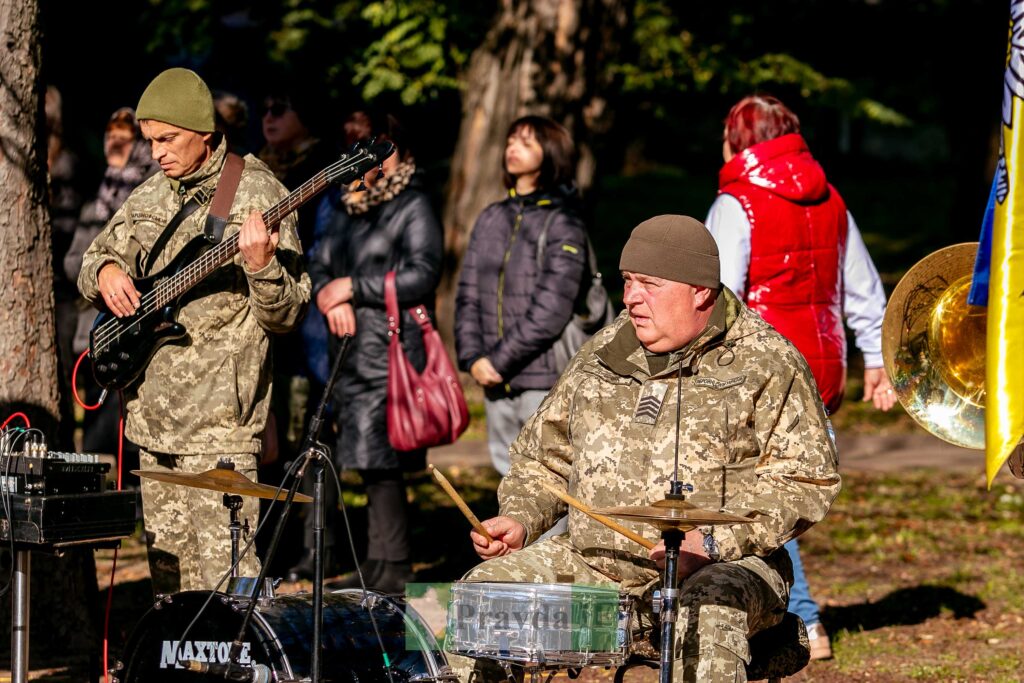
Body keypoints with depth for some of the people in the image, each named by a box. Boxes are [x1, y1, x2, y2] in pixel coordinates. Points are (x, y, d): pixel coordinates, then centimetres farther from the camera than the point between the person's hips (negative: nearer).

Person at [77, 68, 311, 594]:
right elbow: (91, 265, 24)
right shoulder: (148, 198, 14)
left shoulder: (257, 195, -6)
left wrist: (260, 265, -29)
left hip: (219, 419, -7)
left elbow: (286, 316, -9)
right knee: (166, 565, 12)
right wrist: (105, 271, 1)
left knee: (223, 576, -13)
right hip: (153, 412, 7)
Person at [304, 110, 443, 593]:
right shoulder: (352, 209, 20)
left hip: (391, 353, -8)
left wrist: (353, 288, -12)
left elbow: (422, 275, -15)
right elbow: (320, 265, 18)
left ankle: (392, 569, -7)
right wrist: (330, 297, -5)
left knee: (380, 463, -11)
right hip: (352, 355, 8)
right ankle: (376, 567, 14)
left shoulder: (413, 209, -4)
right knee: (371, 466, 9)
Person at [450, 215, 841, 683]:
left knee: (705, 613, -39)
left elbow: (806, 481, -10)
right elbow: (545, 454, 24)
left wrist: (712, 543, -21)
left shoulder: (766, 364, -3)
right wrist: (519, 518, 3)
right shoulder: (603, 354, 15)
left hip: (720, 565, -5)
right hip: (590, 561, 6)